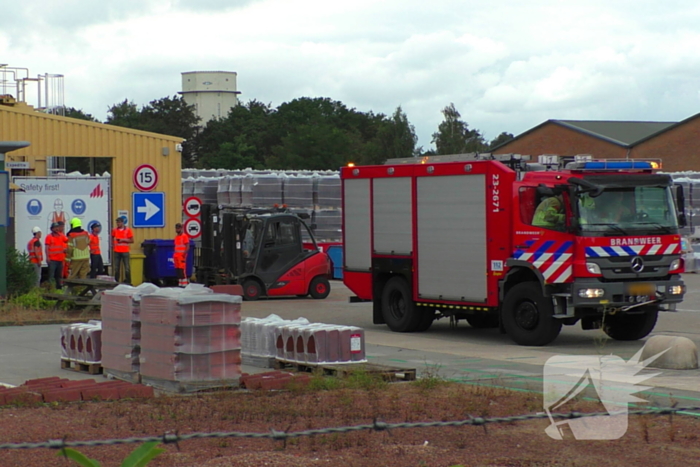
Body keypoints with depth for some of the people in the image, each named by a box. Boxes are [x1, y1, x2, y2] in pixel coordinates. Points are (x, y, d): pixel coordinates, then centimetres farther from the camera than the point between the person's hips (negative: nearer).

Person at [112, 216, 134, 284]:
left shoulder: (128, 230, -2)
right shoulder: (114, 230, 7)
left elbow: (132, 241, -1)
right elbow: (112, 238, 21)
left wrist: (123, 240, -13)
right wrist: (113, 244, 2)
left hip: (125, 251, -3)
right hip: (117, 251, 3)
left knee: (127, 267, -4)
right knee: (116, 267, 3)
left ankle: (128, 281, 0)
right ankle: (116, 281, 9)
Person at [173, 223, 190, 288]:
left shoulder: (184, 236, -5)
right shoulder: (176, 237, 19)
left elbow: (187, 246, -10)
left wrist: (184, 254, -19)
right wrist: (174, 255, 14)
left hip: (182, 256, -8)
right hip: (176, 256, 8)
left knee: (182, 270, -11)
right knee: (177, 270, 6)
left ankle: (184, 283, -11)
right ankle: (180, 283, 11)